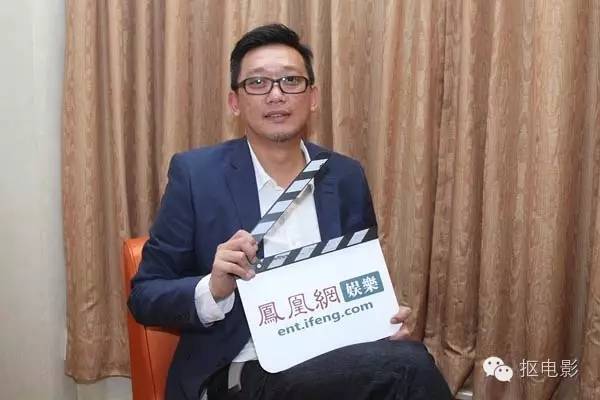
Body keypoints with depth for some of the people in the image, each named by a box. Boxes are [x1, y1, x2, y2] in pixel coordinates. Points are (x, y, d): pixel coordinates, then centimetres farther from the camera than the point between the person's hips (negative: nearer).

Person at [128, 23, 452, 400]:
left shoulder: (346, 178, 7)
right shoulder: (196, 174, -3)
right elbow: (144, 296, 0)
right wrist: (212, 289, -21)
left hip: (337, 361, 5)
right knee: (407, 366, -31)